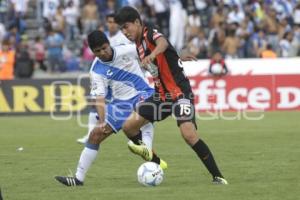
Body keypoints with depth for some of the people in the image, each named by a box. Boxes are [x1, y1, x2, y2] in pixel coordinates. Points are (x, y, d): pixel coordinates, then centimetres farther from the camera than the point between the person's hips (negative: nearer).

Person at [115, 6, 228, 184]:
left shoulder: (150, 34, -14)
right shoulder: (139, 43, 12)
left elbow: (163, 42, -41)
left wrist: (152, 54, -61)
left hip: (180, 92, -9)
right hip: (161, 95, 9)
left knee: (189, 134, -25)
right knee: (129, 126, 0)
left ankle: (218, 176, -16)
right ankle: (155, 162, 18)